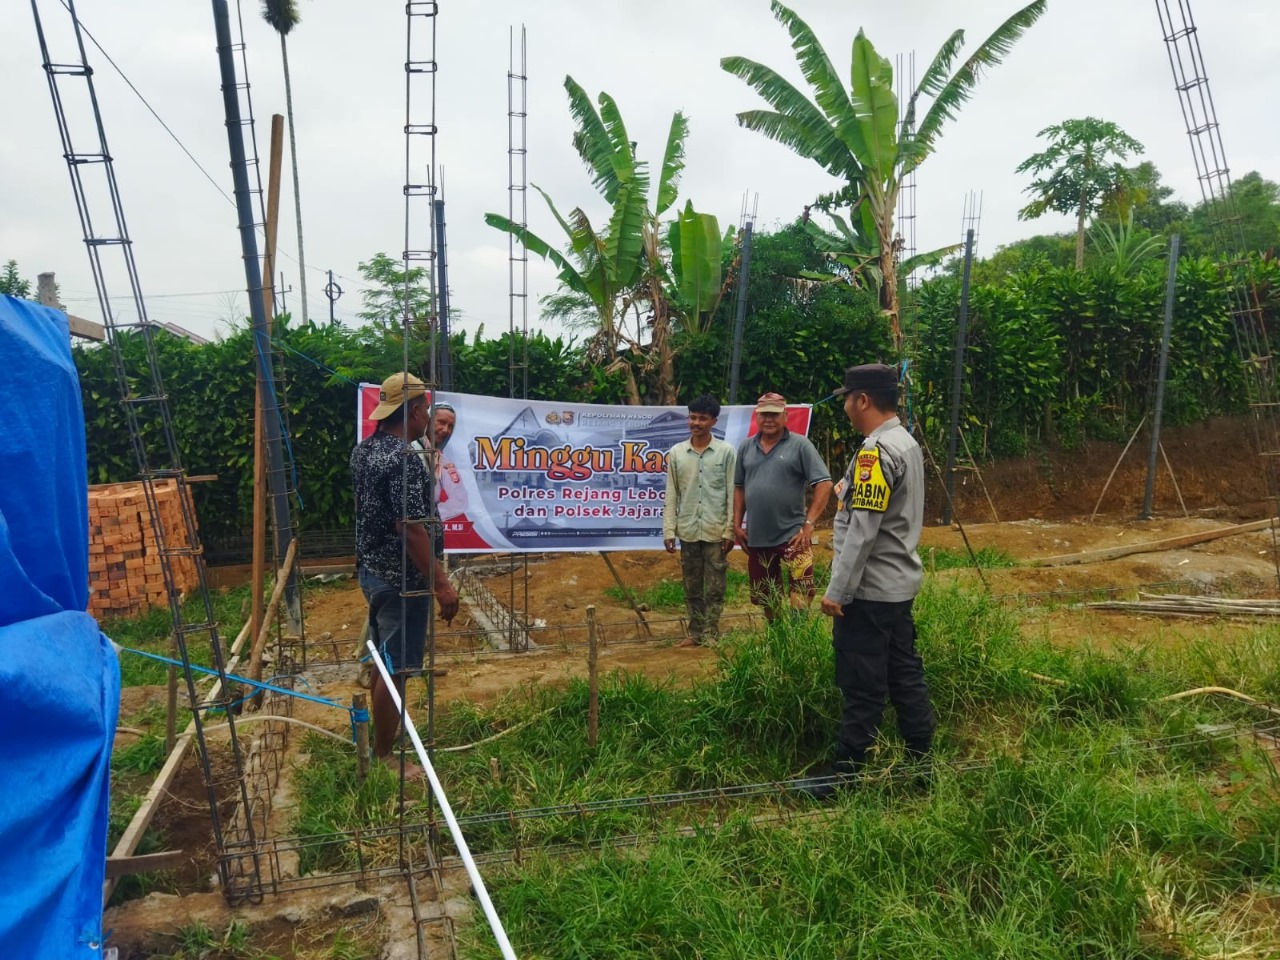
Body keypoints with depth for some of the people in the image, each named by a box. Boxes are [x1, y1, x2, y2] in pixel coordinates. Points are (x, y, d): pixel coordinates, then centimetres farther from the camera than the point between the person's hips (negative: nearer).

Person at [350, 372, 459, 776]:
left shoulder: (364, 449, 7)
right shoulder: (403, 459, -23)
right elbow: (411, 528, -27)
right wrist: (441, 584, -23)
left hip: (372, 569, 10)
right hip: (401, 579, -10)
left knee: (385, 662, 21)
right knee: (395, 670, 1)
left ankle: (383, 740, 35)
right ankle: (383, 759, 13)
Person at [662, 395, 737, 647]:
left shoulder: (727, 452, -2)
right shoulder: (676, 453, 3)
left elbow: (732, 494, -2)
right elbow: (671, 496, 5)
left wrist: (730, 531, -6)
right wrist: (669, 531, 0)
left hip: (716, 531, -2)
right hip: (688, 531, 2)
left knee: (715, 588, 3)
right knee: (692, 588, 10)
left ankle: (710, 636, 11)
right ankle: (695, 633, 20)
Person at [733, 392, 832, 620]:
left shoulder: (799, 445, -5)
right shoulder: (746, 447, 9)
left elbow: (824, 484, -9)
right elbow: (739, 487, 15)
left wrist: (809, 523, -14)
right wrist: (737, 525, 8)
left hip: (792, 534, -4)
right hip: (757, 537, 5)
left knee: (800, 595, -8)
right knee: (766, 596, 16)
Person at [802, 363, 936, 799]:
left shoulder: (876, 452, -19)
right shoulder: (907, 444, 12)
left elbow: (862, 531, -22)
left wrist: (837, 591, -19)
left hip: (868, 590, -10)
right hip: (899, 585, 10)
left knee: (862, 686, -1)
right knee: (906, 677, 15)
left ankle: (845, 775, 9)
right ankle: (924, 764, 23)